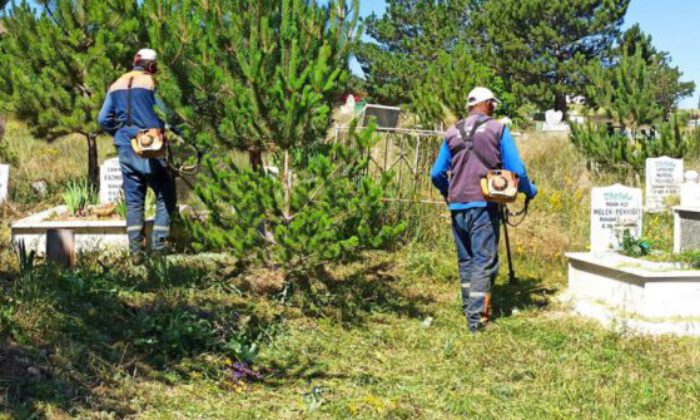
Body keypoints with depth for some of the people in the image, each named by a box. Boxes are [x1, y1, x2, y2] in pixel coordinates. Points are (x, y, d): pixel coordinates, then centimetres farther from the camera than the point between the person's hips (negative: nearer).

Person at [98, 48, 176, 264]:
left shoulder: (116, 85, 12)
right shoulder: (151, 83, -5)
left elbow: (104, 119, 9)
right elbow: (165, 115, -11)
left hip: (125, 149, 5)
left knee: (133, 201, 7)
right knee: (165, 196, 6)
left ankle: (136, 250, 2)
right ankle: (159, 241, -2)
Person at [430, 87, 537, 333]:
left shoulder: (452, 133, 10)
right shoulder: (497, 130, -1)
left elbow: (436, 173, 11)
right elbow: (516, 169, -4)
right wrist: (529, 191, 14)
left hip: (457, 206, 4)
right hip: (484, 204, -4)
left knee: (465, 259, 17)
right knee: (484, 260, -2)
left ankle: (469, 307, 27)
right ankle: (476, 317, -8)